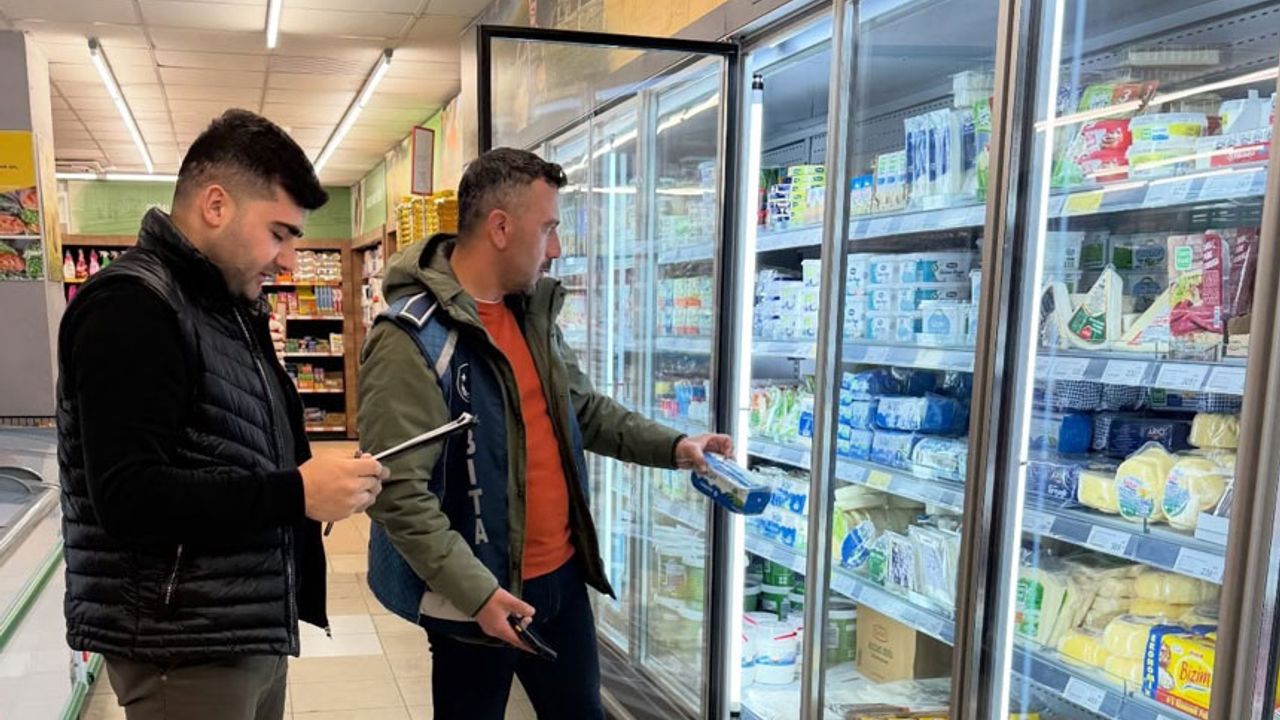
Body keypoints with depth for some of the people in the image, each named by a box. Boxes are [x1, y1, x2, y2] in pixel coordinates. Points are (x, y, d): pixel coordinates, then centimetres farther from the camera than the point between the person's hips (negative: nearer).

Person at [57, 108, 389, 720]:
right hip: (180, 647, -9)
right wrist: (295, 493, -26)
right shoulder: (130, 307, -16)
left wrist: (324, 484, 1)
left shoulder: (232, 307, 14)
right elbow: (127, 496, -25)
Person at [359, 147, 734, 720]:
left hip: (562, 574, 7)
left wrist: (670, 447, 3)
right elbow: (396, 490, -23)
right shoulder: (412, 340, -20)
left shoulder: (534, 311, 6)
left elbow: (584, 408, 15)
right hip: (477, 595, -7)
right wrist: (474, 590, -26)